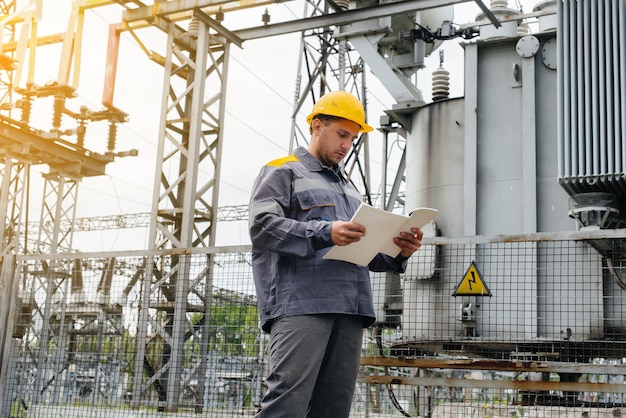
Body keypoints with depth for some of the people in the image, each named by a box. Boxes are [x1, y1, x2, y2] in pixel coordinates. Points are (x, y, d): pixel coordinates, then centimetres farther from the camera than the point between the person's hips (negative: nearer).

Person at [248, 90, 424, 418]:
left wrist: (399, 251, 6)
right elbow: (262, 225, -7)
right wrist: (324, 233, -19)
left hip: (350, 310, 7)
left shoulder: (348, 187, 32)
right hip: (300, 303, -7)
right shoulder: (282, 171, 10)